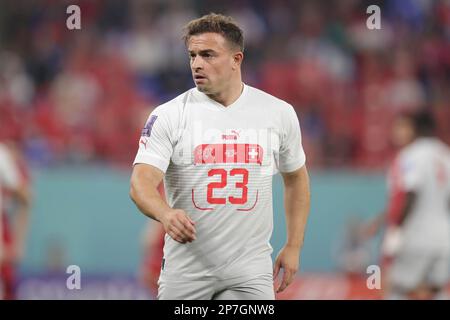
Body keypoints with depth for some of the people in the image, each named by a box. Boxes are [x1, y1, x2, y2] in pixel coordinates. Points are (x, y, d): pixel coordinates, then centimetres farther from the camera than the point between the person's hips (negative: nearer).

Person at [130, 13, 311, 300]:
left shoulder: (279, 113, 3)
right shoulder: (169, 116, -5)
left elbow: (296, 179, 17)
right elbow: (142, 182, -15)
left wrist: (294, 247, 11)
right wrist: (165, 214, -36)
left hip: (249, 270, 1)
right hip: (185, 271, 0)